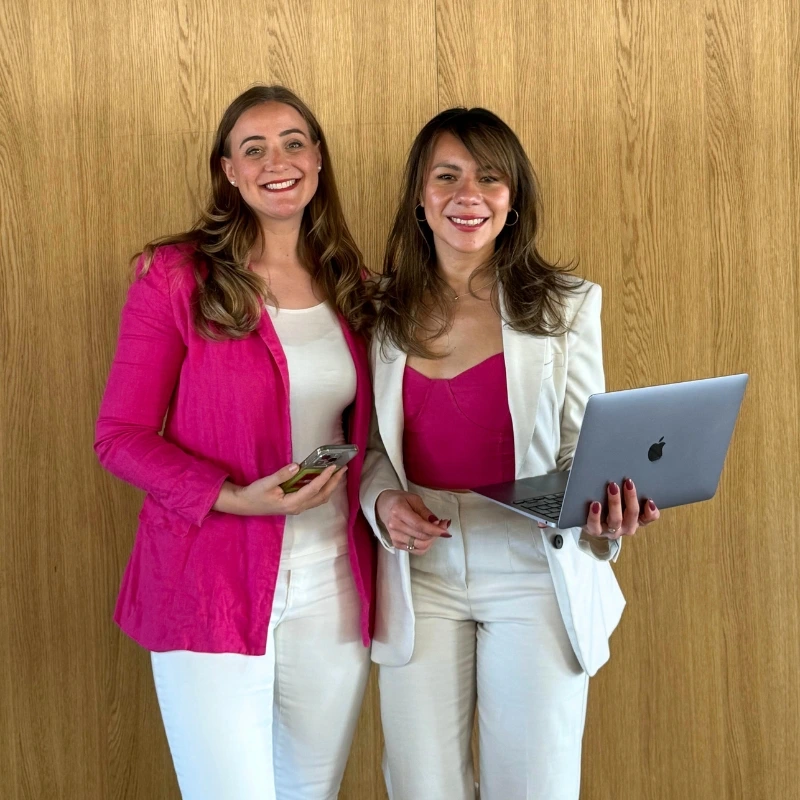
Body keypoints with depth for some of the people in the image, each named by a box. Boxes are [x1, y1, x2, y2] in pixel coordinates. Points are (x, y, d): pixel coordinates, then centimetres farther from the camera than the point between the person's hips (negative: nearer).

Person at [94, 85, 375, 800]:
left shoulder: (349, 282, 9)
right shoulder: (177, 277, -6)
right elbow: (119, 434, -7)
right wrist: (236, 497, -21)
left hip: (334, 590, 5)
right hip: (213, 594, -4)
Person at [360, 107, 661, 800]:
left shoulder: (565, 306, -2)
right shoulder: (384, 310, 4)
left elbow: (584, 449, 1)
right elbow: (371, 444, 12)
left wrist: (608, 509, -21)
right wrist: (382, 501, -10)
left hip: (533, 575, -2)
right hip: (420, 578, 2)